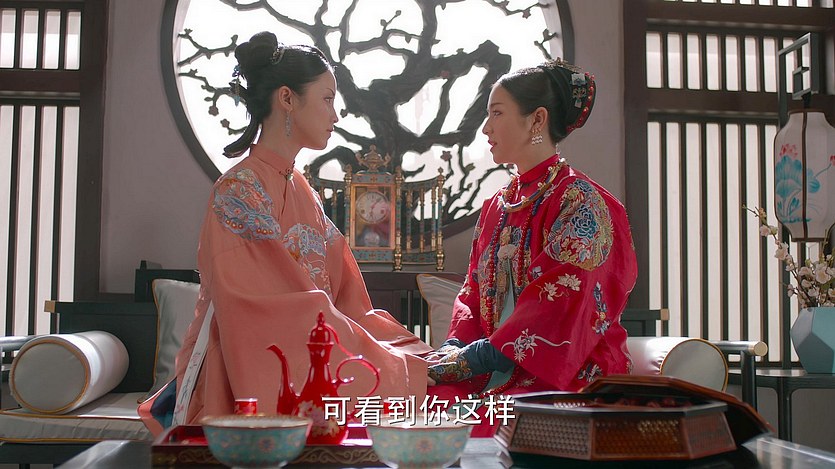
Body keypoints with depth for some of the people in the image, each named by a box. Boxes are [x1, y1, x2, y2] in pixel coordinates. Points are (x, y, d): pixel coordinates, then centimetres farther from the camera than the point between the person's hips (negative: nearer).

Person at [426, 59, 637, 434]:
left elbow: (561, 302, -15)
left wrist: (475, 357, -17)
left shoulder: (580, 201, -6)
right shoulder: (495, 206, 19)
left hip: (568, 372, -6)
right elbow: (473, 290, 16)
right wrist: (453, 346, -5)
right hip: (498, 371, 6)